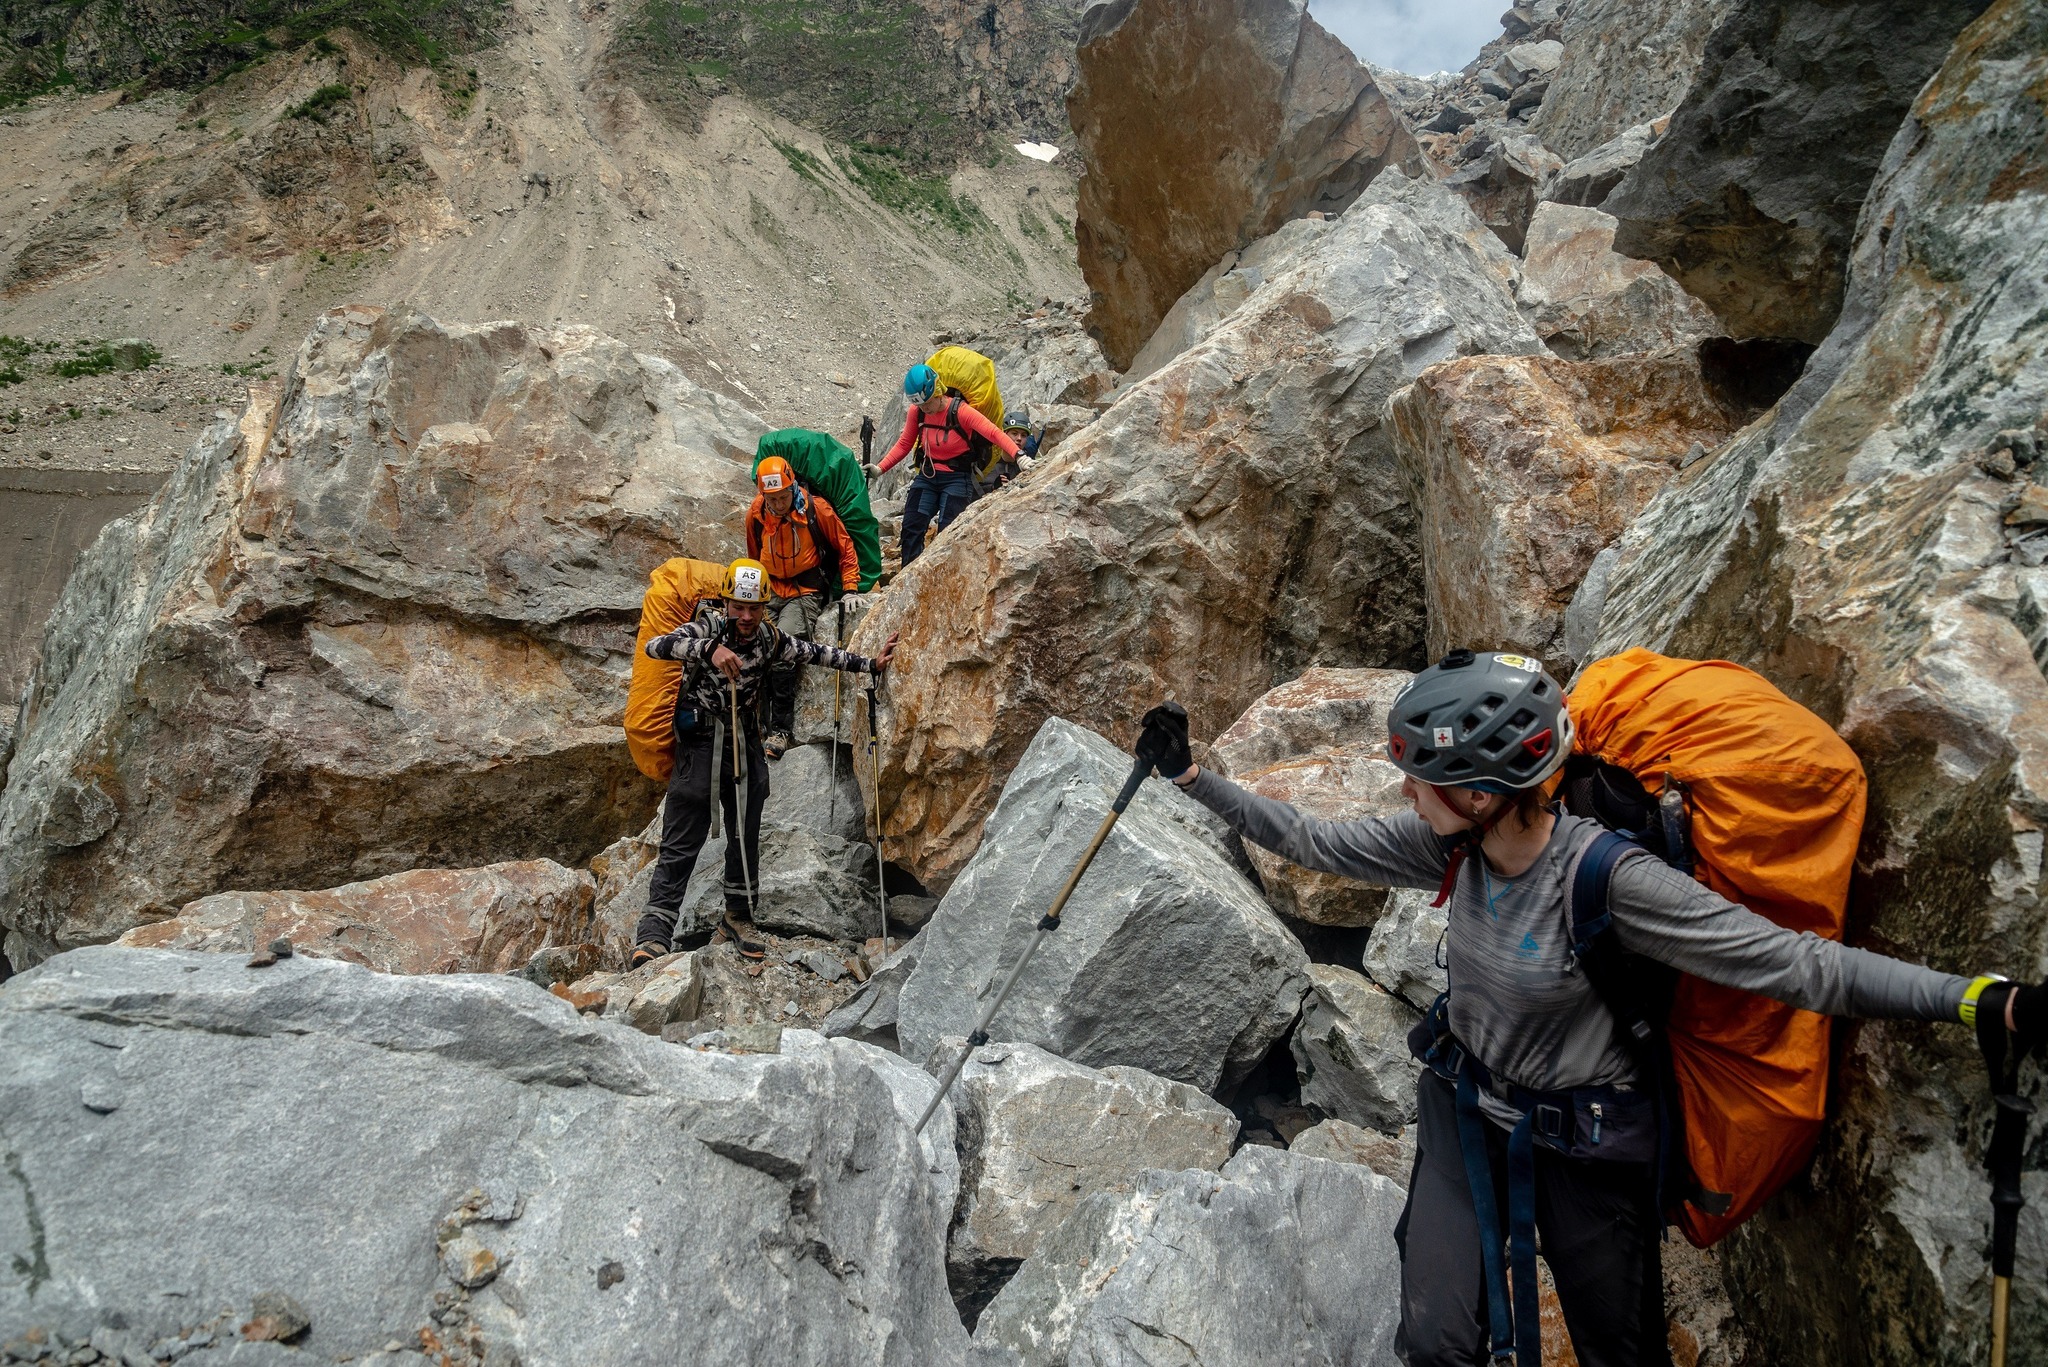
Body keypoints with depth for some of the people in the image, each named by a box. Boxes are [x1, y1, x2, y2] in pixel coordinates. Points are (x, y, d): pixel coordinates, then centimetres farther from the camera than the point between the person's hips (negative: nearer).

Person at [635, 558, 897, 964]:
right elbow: (654, 646, -29)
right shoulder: (708, 627, -14)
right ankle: (654, 932, -8)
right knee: (681, 842, -8)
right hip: (699, 743, -4)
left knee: (746, 836, 12)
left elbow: (817, 653, 8)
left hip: (746, 745, 4)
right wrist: (709, 649, -44)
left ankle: (738, 915, 28)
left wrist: (871, 664, 5)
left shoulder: (771, 639, -2)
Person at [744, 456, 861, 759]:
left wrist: (851, 587, -3)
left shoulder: (816, 509, -12)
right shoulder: (755, 513, -1)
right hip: (769, 590, 4)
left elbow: (845, 546, 1)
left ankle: (780, 730, -19)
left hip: (806, 591, -4)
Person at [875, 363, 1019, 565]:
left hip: (956, 478, -5)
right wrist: (880, 468, -6)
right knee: (911, 529, -2)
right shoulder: (916, 411, -5)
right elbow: (904, 444, 5)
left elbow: (995, 434, -27)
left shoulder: (960, 411, -20)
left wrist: (1018, 456, -42)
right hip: (927, 477, 5)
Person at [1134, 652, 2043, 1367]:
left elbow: (1795, 963, -30)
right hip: (1464, 1100, 4)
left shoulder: (1608, 877, -31)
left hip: (1588, 1141, -4)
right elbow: (1314, 843, -3)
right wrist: (1191, 777, -2)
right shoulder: (1449, 844, -16)